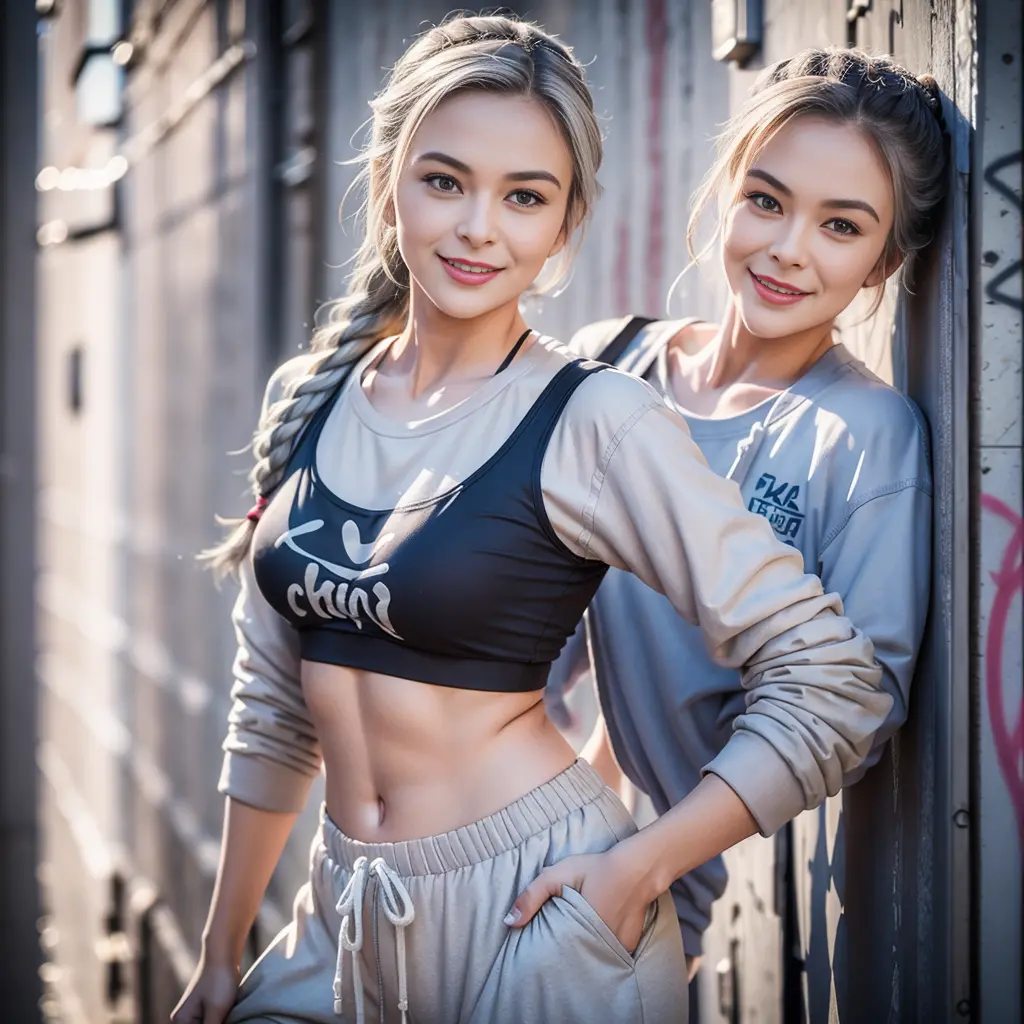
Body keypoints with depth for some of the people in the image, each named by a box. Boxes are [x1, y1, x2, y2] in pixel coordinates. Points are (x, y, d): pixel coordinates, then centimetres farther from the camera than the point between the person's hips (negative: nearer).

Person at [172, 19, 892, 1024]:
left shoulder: (594, 424, -13)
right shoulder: (306, 397, 3)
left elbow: (833, 686, -14)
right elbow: (271, 706, 12)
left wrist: (639, 867, -15)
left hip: (536, 916, -5)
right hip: (349, 915, 5)